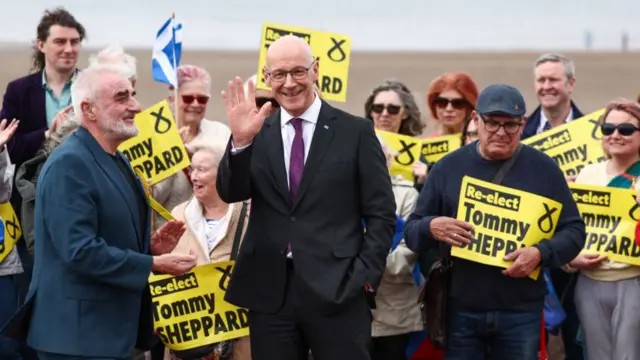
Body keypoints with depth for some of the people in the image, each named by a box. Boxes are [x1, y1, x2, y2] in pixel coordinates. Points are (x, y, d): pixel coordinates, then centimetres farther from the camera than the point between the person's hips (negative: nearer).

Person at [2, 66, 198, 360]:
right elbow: (80, 250, -25)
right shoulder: (69, 165, -18)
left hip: (111, 324, 10)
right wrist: (152, 264, -20)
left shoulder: (115, 159, 14)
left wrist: (150, 246, 4)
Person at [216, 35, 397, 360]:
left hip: (338, 289, -2)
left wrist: (365, 276, -7)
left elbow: (381, 213, 2)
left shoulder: (355, 132, 3)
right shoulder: (256, 133, 9)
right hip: (269, 292, 2)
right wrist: (240, 141, -18)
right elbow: (230, 194, -3)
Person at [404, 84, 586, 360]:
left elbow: (574, 230, 4)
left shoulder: (543, 169, 3)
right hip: (460, 310, 1)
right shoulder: (448, 168, 5)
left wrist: (541, 254, -16)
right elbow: (411, 231, 7)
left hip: (521, 312, 0)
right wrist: (431, 228, -17)